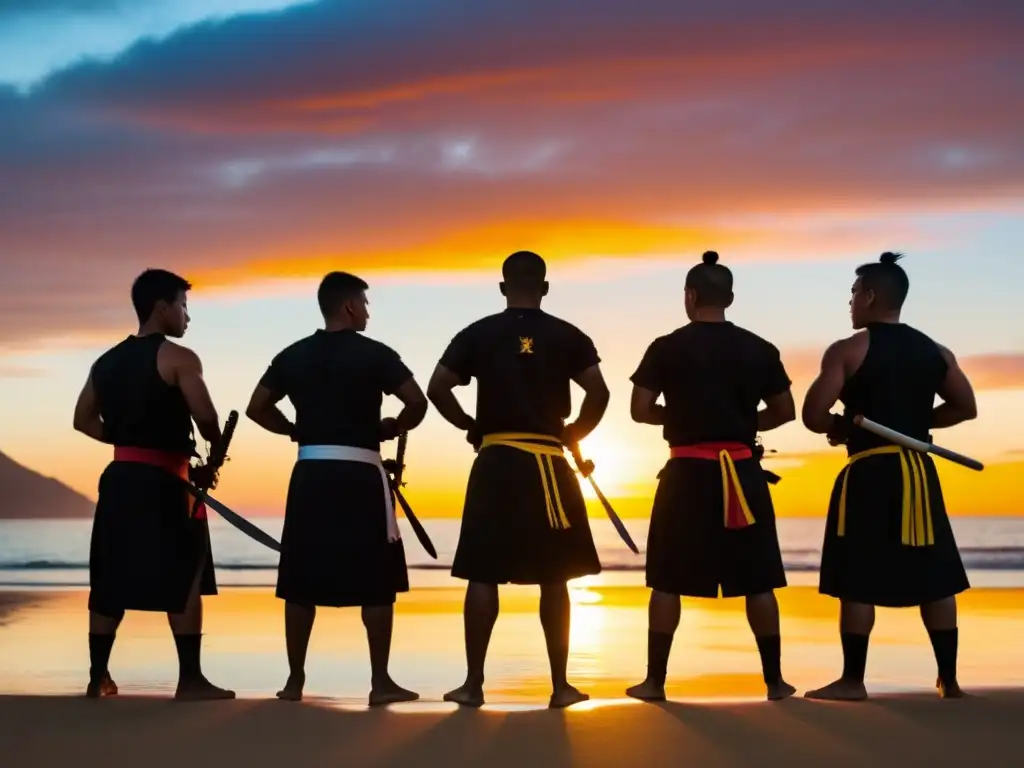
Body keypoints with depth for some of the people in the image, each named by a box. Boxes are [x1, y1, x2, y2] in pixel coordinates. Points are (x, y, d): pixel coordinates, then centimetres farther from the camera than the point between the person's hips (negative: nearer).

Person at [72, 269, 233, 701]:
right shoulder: (178, 358, -9)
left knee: (110, 580, 11)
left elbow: (84, 419, 16)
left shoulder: (107, 361, 13)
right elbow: (206, 418, -16)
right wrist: (214, 453, 3)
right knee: (183, 579, -2)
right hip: (162, 481, -7)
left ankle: (98, 678, 16)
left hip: (119, 476, 7)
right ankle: (190, 680, -2)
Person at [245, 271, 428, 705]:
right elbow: (417, 402, -10)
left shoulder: (292, 356, 9)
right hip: (359, 474, -4)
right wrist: (392, 429, 6)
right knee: (375, 580, 2)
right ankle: (380, 682, 1)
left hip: (310, 473, 4)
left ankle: (295, 679, 12)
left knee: (302, 579, 9)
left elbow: (256, 408, 12)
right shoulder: (374, 354, -4)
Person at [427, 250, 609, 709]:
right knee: (554, 577, 6)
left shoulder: (478, 334, 2)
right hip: (547, 466, 0)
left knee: (483, 573, 4)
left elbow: (437, 389, -4)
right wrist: (574, 434, 7)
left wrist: (469, 426, 11)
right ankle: (560, 685, 9)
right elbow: (599, 393, -8)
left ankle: (473, 684, 5)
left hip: (496, 463, 0)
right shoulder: (567, 336, 1)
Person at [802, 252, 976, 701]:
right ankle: (949, 679, 13)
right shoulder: (934, 352, 9)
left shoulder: (848, 351, -6)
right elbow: (965, 407, 11)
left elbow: (813, 415, -11)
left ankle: (853, 681, 3)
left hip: (868, 472, -5)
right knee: (935, 580, 10)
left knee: (857, 581, 1)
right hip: (918, 471, 5)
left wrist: (840, 427, 10)